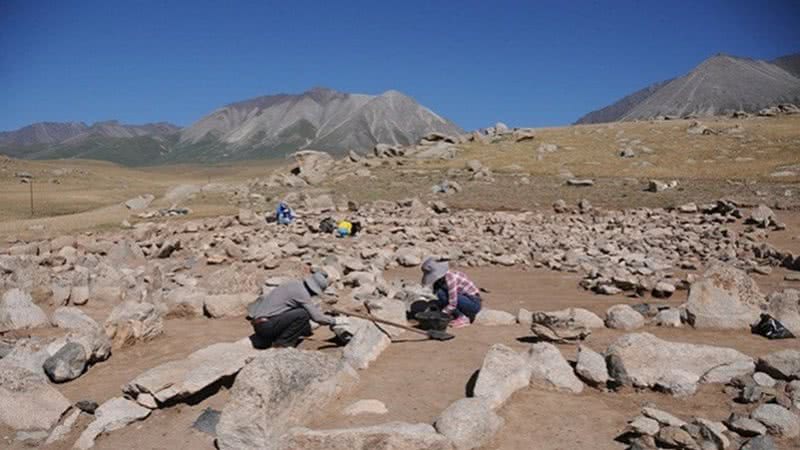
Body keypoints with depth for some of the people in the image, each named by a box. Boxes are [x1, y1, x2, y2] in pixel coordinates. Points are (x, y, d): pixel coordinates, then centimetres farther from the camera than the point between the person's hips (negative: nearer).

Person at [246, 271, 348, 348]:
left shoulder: (294, 284, 12)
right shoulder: (302, 293, -15)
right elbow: (316, 317, -14)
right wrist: (335, 320, 2)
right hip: (265, 325, -9)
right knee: (302, 314, -18)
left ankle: (268, 340, 13)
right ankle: (282, 343, -8)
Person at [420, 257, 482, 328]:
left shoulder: (450, 277, -24)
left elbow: (453, 304, -27)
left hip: (474, 304, -9)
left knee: (441, 294, -21)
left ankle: (463, 318, -10)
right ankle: (468, 316, 9)